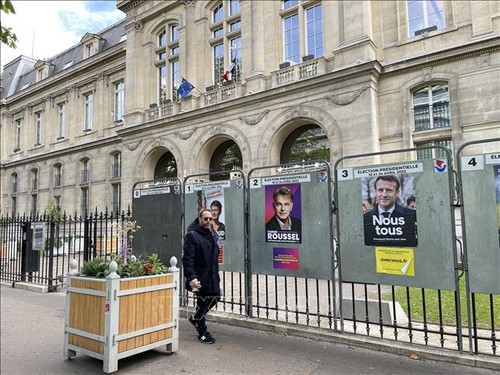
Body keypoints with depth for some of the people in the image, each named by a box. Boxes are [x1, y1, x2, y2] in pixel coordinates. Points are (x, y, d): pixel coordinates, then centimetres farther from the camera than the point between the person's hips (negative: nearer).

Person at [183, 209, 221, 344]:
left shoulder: (212, 234, 12)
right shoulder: (192, 235, -13)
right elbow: (187, 259, -18)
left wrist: (216, 273, 14)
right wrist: (191, 277, -25)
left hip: (212, 276, 8)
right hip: (200, 276, -8)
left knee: (215, 298, 14)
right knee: (202, 302, 4)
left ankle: (196, 318, 37)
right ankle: (202, 332, 23)